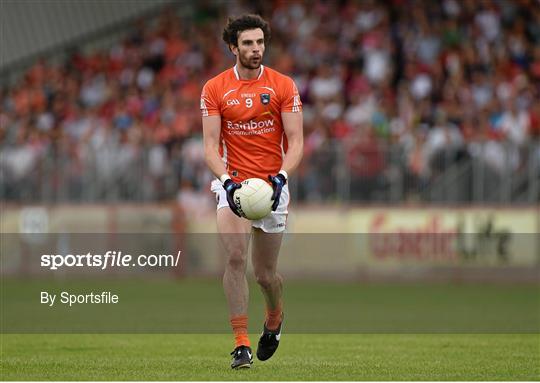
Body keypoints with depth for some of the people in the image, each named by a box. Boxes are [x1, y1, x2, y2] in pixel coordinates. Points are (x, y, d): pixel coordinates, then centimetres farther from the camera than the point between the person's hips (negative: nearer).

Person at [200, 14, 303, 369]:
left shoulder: (283, 86, -2)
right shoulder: (214, 89, -1)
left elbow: (296, 142, -3)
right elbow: (211, 145, -4)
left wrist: (281, 176, -20)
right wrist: (226, 180, -20)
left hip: (272, 185, 0)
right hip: (233, 183, 0)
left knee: (265, 273, 6)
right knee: (235, 257, -21)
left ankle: (275, 317, 40)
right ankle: (241, 343, -18)